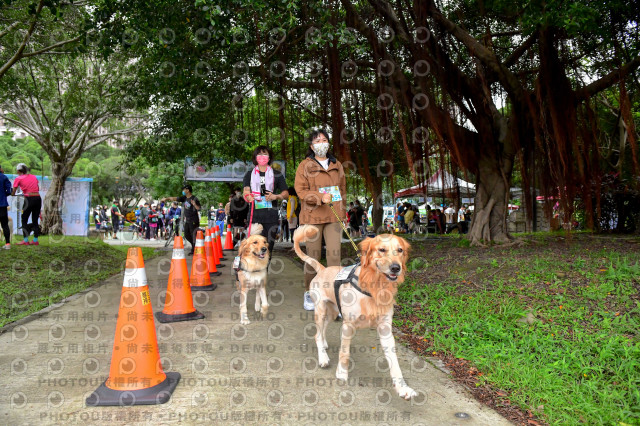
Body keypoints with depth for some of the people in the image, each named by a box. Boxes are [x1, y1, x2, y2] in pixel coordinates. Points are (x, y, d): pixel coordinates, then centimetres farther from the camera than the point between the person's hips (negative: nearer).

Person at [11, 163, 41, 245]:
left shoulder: (18, 179, 2)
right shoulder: (34, 177, 15)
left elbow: (13, 193, 4)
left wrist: (12, 193, 26)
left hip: (29, 199, -5)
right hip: (38, 198, 5)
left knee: (24, 220, 7)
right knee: (35, 221, 11)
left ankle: (25, 240, 4)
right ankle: (35, 240, 11)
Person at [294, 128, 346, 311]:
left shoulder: (337, 165, 15)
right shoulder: (305, 165, 2)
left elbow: (343, 190, 21)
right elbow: (300, 190, -6)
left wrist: (343, 212, 16)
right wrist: (321, 197, -20)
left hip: (333, 217, 3)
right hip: (312, 217, -3)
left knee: (334, 255, -6)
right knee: (313, 256, 3)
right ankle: (309, 293, 20)